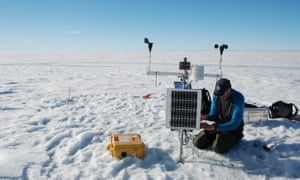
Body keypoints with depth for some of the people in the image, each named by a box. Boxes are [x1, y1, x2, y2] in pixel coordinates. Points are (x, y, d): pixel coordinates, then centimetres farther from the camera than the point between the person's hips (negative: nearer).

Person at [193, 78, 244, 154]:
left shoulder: (238, 98, -25)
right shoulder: (216, 96, -8)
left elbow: (234, 124, -30)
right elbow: (213, 115, 2)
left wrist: (210, 127, -37)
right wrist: (204, 117, -23)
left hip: (233, 128, -5)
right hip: (219, 123, 5)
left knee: (218, 148, -27)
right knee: (198, 142, -10)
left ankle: (233, 139, 4)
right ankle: (218, 137, 15)